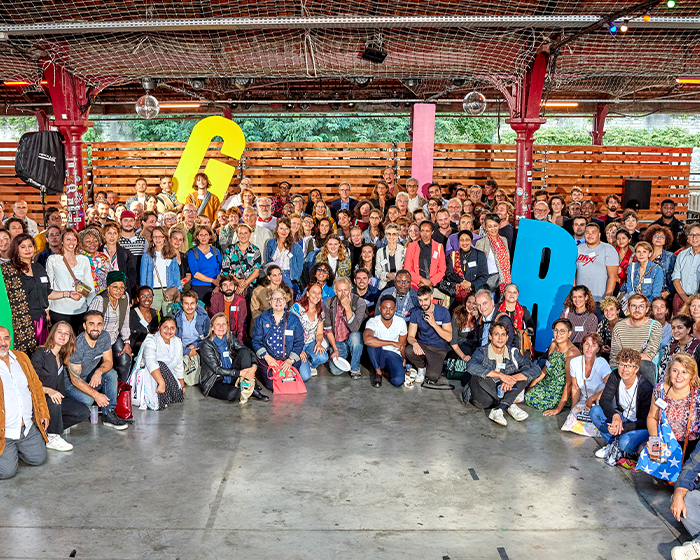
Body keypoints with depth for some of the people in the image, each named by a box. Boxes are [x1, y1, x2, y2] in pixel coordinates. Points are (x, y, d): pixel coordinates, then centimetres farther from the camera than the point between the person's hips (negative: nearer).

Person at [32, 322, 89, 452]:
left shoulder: (62, 357, 9)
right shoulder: (40, 354, -12)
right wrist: (48, 391, -32)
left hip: (57, 398, 7)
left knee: (84, 413, -11)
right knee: (53, 401, -39)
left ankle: (48, 429, 1)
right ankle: (52, 438, -22)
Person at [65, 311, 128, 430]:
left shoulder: (104, 336, -11)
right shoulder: (77, 346, -28)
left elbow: (108, 361, -3)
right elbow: (75, 380, -25)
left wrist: (99, 371, -27)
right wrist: (96, 395, -33)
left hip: (90, 378, 6)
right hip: (70, 382, -6)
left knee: (111, 374, -20)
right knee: (87, 400, -32)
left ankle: (109, 414, -16)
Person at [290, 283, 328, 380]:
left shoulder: (320, 312, 6)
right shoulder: (297, 308, -12)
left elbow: (319, 333, 8)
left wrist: (319, 343, -17)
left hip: (311, 344, 4)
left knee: (323, 357, -31)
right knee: (305, 376, -24)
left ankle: (311, 365, 6)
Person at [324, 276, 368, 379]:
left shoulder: (359, 303, -16)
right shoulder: (329, 304, -6)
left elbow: (355, 328, -26)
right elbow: (327, 328, 0)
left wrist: (347, 307, -32)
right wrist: (335, 349, -7)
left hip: (353, 340, -1)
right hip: (337, 342, 2)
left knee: (355, 336, -37)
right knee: (336, 370, -20)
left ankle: (355, 368, -14)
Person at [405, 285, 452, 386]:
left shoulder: (443, 312, -10)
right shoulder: (416, 313, -3)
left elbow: (449, 338, -13)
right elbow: (410, 336, -4)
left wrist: (434, 324, -25)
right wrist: (415, 343, -29)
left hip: (439, 348, -3)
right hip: (422, 345, 3)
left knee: (432, 376, -24)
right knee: (408, 351, -32)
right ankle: (421, 368, 1)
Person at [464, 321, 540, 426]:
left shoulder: (513, 353, 0)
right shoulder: (482, 352, -9)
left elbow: (536, 369, -10)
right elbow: (471, 367, -33)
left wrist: (513, 378, -26)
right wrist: (500, 375, -35)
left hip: (505, 393, 3)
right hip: (484, 397, -3)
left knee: (525, 371, -14)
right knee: (477, 376, -32)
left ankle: (498, 410, -26)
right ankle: (510, 406, -18)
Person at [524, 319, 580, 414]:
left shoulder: (572, 352, -26)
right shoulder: (553, 344, -2)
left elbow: (569, 383, -26)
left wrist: (558, 409, -26)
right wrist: (533, 383, 3)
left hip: (562, 391, -7)